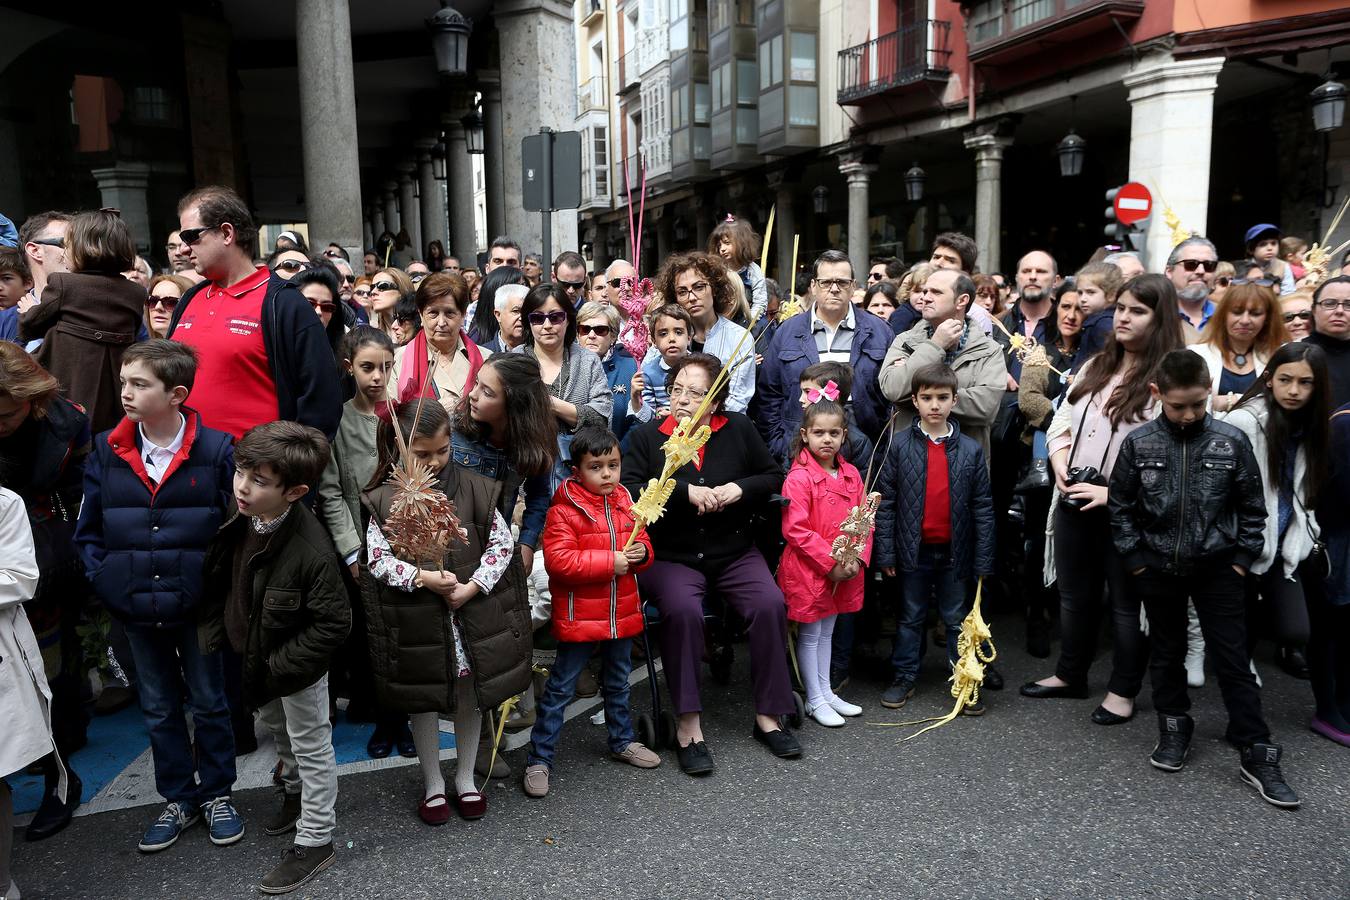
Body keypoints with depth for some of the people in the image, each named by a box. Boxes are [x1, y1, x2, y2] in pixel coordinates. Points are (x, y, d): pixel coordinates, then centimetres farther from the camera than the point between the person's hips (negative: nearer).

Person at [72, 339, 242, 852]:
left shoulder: (217, 450, -13)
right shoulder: (106, 451, -2)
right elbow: (88, 530, 6)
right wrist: (106, 580, -3)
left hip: (198, 606, -3)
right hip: (136, 611, 4)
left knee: (209, 704, 12)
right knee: (158, 709, 17)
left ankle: (216, 795, 31)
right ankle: (179, 800, 33)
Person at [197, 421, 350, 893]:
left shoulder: (311, 549, -34)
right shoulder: (236, 521, -13)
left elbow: (332, 624, -27)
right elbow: (215, 583, 5)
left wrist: (275, 668, -22)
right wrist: (212, 638, 1)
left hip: (295, 667, -7)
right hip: (249, 656, 8)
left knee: (310, 747, 11)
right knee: (277, 730, 29)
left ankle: (315, 841, 28)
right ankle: (296, 793, 55)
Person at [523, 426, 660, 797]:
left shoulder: (625, 502, 4)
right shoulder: (564, 509, -15)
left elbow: (642, 541, 15)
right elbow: (558, 560, -23)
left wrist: (641, 552, -10)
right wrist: (610, 562, -24)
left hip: (622, 612, 6)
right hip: (579, 616, -6)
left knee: (618, 683, 23)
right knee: (560, 688, 3)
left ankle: (622, 741, 42)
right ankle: (538, 759, 14)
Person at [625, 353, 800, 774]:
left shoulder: (739, 429, 5)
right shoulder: (647, 437, -1)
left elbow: (772, 476, 9)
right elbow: (628, 490, -12)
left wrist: (740, 488, -11)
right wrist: (686, 491, -21)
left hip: (734, 553, 2)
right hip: (670, 557, -2)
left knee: (770, 604, -23)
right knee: (682, 609, -32)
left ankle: (768, 715, -5)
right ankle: (688, 725, -20)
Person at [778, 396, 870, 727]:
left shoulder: (851, 474, 5)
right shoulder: (798, 477, -16)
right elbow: (795, 530, -20)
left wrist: (858, 558, -7)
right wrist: (831, 562, -20)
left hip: (846, 572, 6)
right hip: (808, 570, -6)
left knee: (827, 631, 19)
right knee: (810, 635, 7)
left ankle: (826, 691, 31)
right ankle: (815, 700, 19)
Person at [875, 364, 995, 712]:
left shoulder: (970, 449, -2)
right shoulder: (899, 445, -5)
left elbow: (983, 508, 0)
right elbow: (885, 502, -3)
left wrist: (983, 561, -2)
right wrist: (885, 553, -6)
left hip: (954, 552, 1)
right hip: (914, 550, 0)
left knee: (958, 618, 13)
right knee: (911, 617, 13)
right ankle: (904, 677, 26)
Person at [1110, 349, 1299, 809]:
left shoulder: (1231, 441, -7)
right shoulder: (1138, 443, -6)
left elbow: (1252, 508, 2)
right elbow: (1121, 508, 1)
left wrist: (1242, 559, -2)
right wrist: (1136, 560, -1)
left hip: (1217, 566, -1)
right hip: (1158, 568, 1)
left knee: (1233, 659, 2)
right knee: (1167, 653, 15)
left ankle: (1257, 755, 12)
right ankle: (1173, 729, 32)